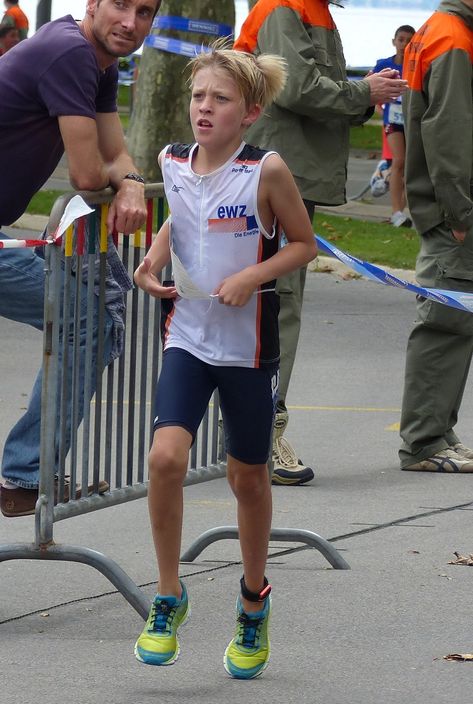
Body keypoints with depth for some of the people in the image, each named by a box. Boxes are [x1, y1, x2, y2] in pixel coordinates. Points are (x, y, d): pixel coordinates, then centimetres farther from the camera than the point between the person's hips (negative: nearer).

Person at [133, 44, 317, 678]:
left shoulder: (266, 170, -13)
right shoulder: (173, 163, -2)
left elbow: (305, 243, -3)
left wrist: (252, 276, -18)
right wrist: (156, 256, 2)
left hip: (248, 344, -2)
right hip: (187, 336, 2)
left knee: (248, 476, 11)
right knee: (166, 456, -17)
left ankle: (254, 597, 34)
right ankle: (169, 596, 0)